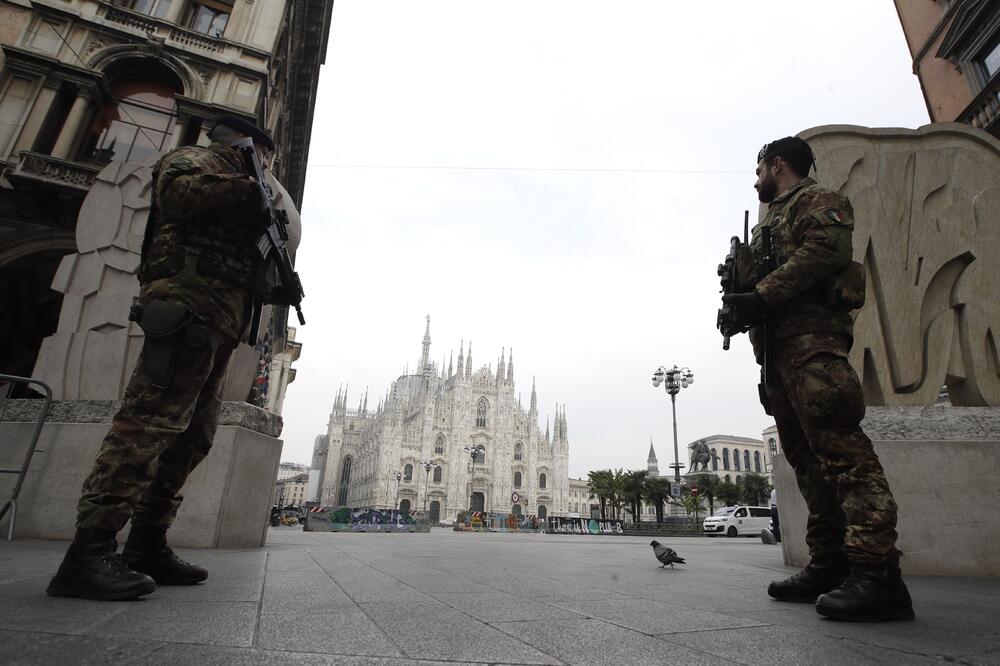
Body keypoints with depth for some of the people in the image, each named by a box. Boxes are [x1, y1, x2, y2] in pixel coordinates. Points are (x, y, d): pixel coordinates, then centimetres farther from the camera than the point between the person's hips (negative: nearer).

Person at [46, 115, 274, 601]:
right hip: (189, 306, -9)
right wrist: (244, 188, -6)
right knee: (150, 421, -17)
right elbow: (177, 190, -14)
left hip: (217, 325, 10)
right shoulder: (198, 159, 11)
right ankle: (89, 554, -17)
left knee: (193, 436, 4)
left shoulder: (233, 184, 35)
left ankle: (146, 548, 8)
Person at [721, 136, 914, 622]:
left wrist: (760, 295, -16)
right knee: (805, 455, 5)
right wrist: (740, 300, 4)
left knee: (838, 444, -17)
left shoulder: (816, 199, 8)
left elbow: (826, 250, -12)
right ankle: (829, 564, 8)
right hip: (777, 346, 9)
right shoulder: (770, 221, 33)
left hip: (810, 336, -9)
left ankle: (877, 572, -16)